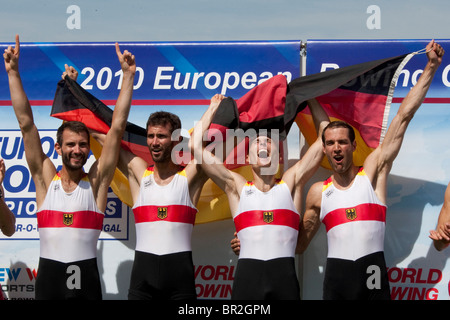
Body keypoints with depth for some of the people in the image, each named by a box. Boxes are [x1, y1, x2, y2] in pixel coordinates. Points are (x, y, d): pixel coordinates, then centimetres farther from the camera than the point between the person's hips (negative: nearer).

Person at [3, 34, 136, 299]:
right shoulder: (46, 179, 4)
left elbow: (117, 127, -1)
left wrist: (128, 75, -4)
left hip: (87, 278, -1)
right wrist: (13, 73, -2)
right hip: (49, 277, 1)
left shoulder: (96, 181, 2)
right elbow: (26, 123, 1)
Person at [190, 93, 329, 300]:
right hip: (247, 274, 0)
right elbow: (197, 145, 14)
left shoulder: (291, 183, 16)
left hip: (284, 274, 0)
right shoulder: (237, 187, 16)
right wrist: (213, 108, 24)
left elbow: (325, 137, 17)